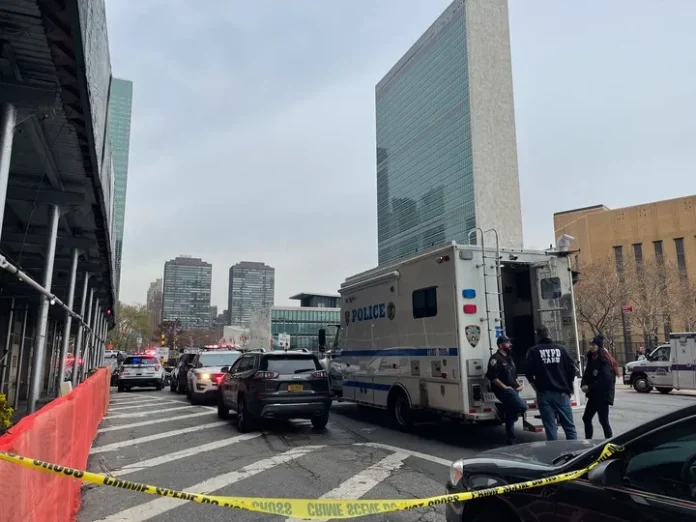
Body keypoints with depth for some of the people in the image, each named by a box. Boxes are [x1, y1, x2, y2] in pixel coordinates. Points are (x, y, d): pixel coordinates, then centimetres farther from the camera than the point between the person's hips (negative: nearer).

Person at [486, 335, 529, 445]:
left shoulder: (509, 358, 20)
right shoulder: (495, 358, -10)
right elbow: (492, 376, -18)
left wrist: (518, 385, 11)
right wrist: (505, 387, -18)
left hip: (513, 390, 9)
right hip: (503, 390, -9)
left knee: (511, 418, 9)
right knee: (523, 406, -25)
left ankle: (510, 440, 18)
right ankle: (504, 410, -2)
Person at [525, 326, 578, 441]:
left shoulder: (533, 351, 1)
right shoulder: (560, 349, 7)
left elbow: (529, 372, -6)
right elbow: (572, 369, 2)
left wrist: (537, 389, 6)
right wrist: (568, 388, 11)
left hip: (544, 394, -1)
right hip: (561, 393, 2)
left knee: (550, 428, 2)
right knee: (569, 426, 7)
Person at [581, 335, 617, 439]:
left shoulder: (605, 361, -15)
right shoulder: (591, 359, 10)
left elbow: (605, 380, -22)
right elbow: (587, 374, 11)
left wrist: (590, 387, -16)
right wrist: (583, 384, -8)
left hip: (603, 395, -9)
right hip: (594, 395, 9)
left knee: (603, 420, -4)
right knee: (586, 418, 13)